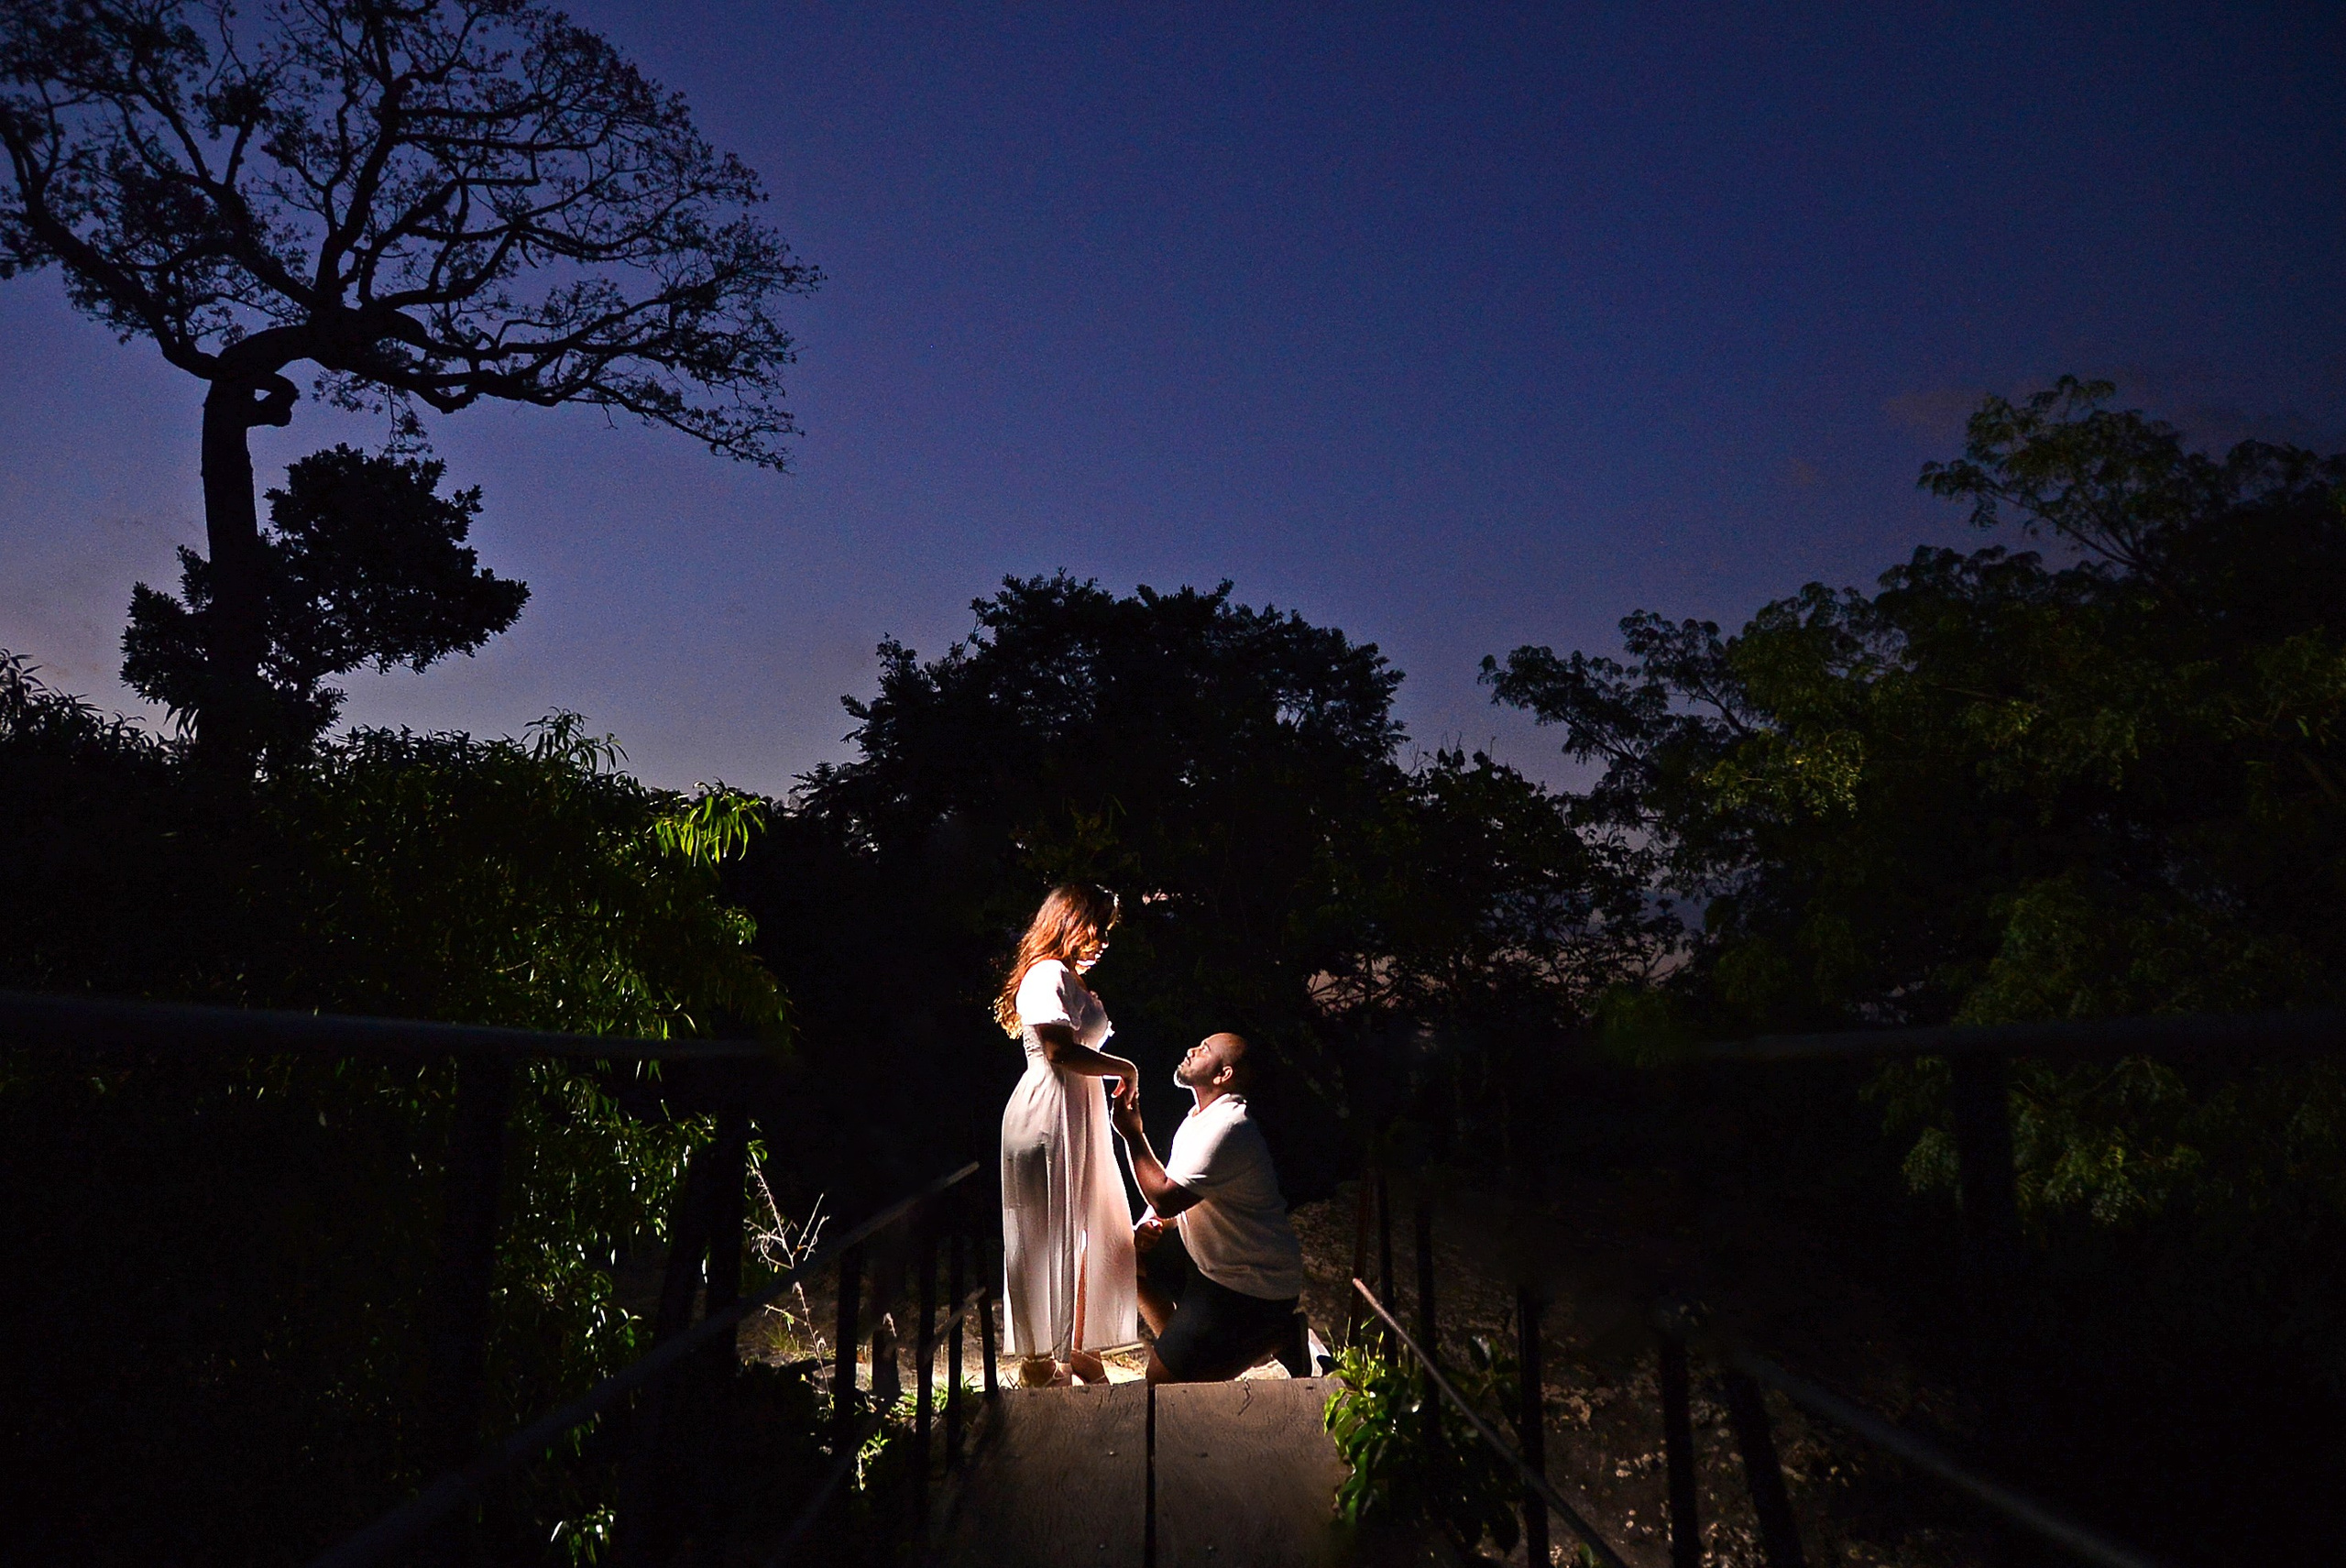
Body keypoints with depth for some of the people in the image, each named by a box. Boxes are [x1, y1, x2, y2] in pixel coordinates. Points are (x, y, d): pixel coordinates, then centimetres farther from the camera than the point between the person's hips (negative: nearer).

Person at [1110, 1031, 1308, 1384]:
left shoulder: (1228, 1127, -26)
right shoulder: (1201, 1116, 7)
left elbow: (1165, 1198, -29)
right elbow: (1173, 1189, 16)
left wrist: (1133, 1134, -20)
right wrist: (1149, 1223, -5)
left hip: (1252, 1288, -10)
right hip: (1210, 1261, 10)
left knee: (1164, 1381, -9)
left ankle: (1276, 1337, 2)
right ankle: (1178, 1345, 17)